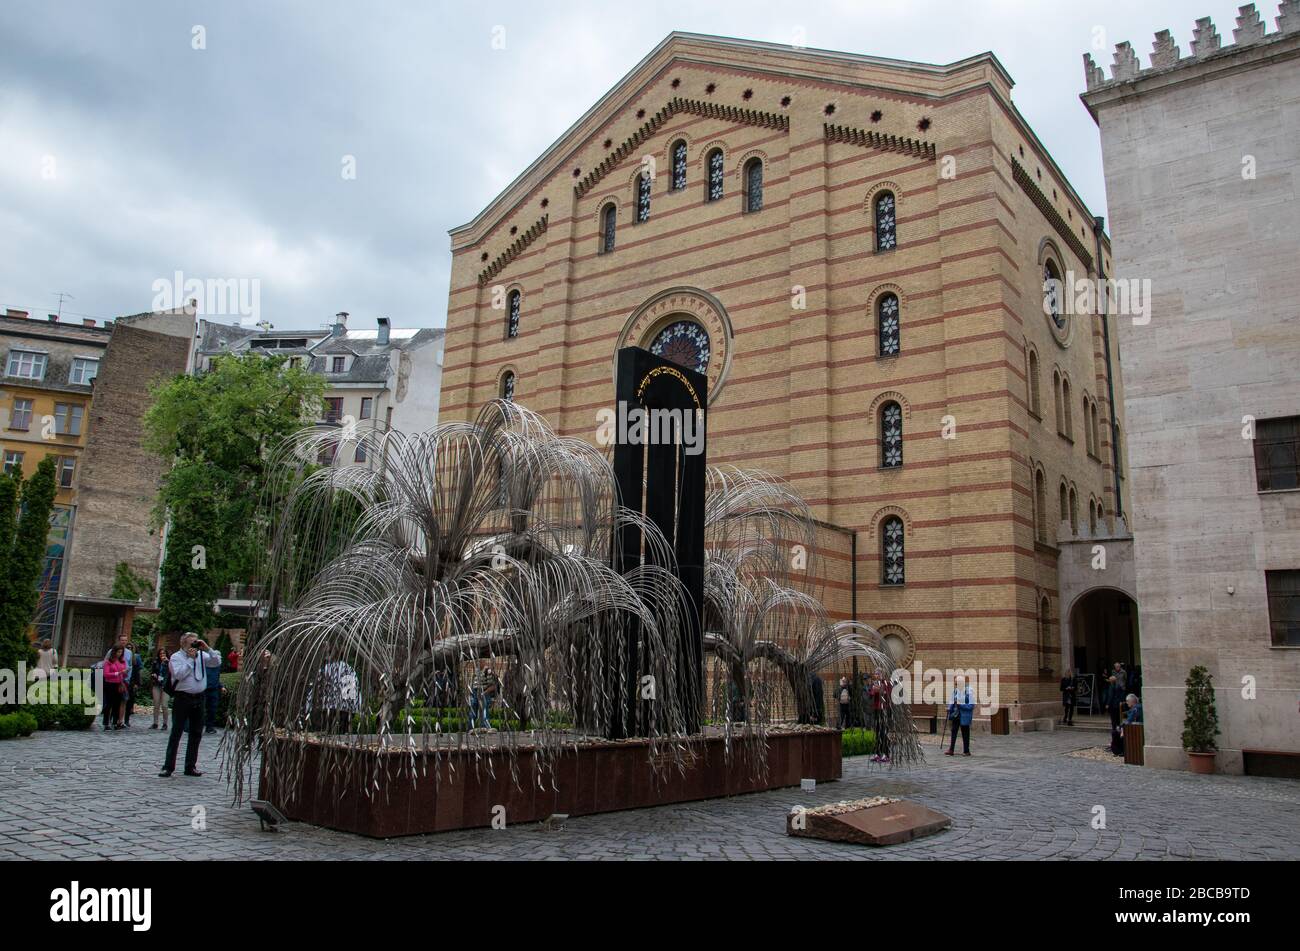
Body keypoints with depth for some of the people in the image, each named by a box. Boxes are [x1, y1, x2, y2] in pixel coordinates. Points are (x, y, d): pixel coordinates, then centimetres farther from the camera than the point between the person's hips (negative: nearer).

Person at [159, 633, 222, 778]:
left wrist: (207, 649, -4)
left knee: (196, 733, 8)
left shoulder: (201, 655, 10)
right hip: (182, 698, -5)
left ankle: (190, 766, 17)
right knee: (176, 733, -1)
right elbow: (179, 674, -16)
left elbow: (216, 662, 4)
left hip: (199, 698, 5)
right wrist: (191, 659, -14)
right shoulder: (176, 657, -2)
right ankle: (168, 767, 5)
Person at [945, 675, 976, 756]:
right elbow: (951, 703, 12)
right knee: (953, 732, 6)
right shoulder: (955, 690, 3)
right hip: (956, 715, 5)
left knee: (965, 733, 6)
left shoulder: (969, 692, -15)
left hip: (964, 716, -5)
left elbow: (971, 706, -16)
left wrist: (961, 705, -24)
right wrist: (949, 714, 9)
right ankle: (951, 750, 12)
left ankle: (966, 751, 18)